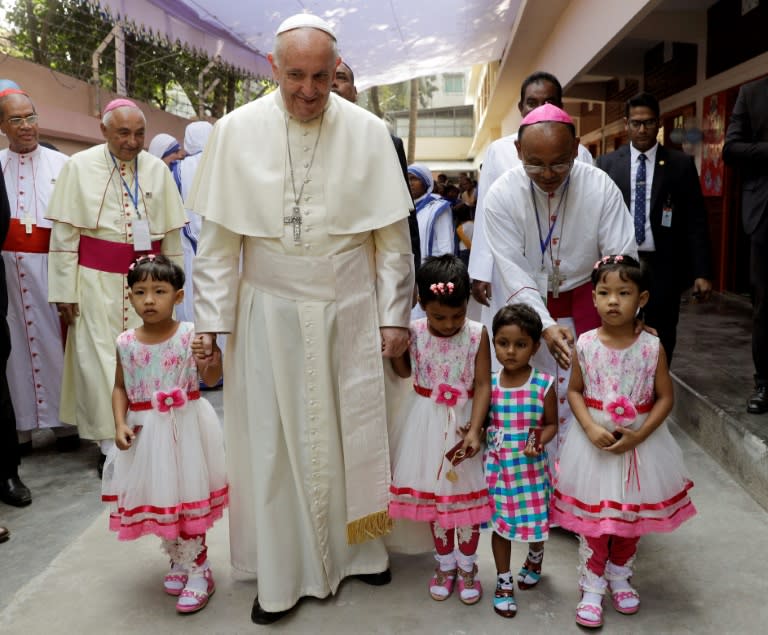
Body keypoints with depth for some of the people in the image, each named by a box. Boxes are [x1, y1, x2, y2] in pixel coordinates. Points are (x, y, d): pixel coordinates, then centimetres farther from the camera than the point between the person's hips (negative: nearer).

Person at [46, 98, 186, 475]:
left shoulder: (157, 170, 4)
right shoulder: (79, 167, -2)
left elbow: (171, 233, 9)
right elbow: (64, 234, -3)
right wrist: (64, 291, -6)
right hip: (97, 282, -2)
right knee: (100, 361, -1)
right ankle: (109, 444, 9)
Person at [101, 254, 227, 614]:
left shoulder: (190, 335, -11)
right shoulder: (126, 343, -2)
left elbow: (212, 380, -9)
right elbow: (120, 387, 7)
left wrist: (210, 361, -30)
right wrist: (120, 424, -6)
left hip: (186, 427, -3)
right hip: (146, 432, 4)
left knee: (186, 497, 2)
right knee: (158, 501, 14)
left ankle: (198, 572, 17)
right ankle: (179, 562, 35)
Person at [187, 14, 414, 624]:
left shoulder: (368, 132, -4)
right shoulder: (237, 130, -5)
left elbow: (393, 235, -1)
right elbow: (218, 237, -2)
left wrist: (395, 315, -1)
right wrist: (211, 320, -4)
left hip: (350, 310, 1)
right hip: (269, 311, 0)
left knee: (353, 432, 11)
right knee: (273, 439, 7)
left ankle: (359, 548, 33)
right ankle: (280, 576, 24)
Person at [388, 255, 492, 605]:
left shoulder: (477, 334, -14)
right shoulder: (414, 332, -8)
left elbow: (482, 385, -14)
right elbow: (404, 372, 8)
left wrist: (474, 430, -23)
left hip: (462, 421, -2)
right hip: (428, 422, 2)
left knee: (466, 494, 9)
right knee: (433, 493, 13)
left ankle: (466, 566, 29)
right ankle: (444, 564, 32)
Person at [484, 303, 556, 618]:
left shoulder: (544, 384, -11)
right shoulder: (488, 383, -5)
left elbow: (551, 424, -4)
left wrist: (538, 441, -21)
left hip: (530, 465, -1)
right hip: (497, 465, 1)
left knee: (535, 518, 14)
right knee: (500, 523, 11)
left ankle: (535, 559, 49)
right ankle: (504, 581, 30)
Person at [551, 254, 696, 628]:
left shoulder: (652, 347, -11)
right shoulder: (585, 344, -10)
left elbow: (665, 398, -6)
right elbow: (574, 391, -1)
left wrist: (639, 435, -17)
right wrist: (591, 428, -16)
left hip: (640, 442, 1)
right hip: (595, 442, 0)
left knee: (631, 519, 16)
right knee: (593, 520, 7)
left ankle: (620, 579, 39)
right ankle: (592, 589, 24)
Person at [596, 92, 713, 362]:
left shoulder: (681, 164, 2)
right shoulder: (606, 164, 3)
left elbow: (696, 221, 1)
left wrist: (702, 272, -5)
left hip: (664, 268, 0)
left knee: (661, 344, 9)